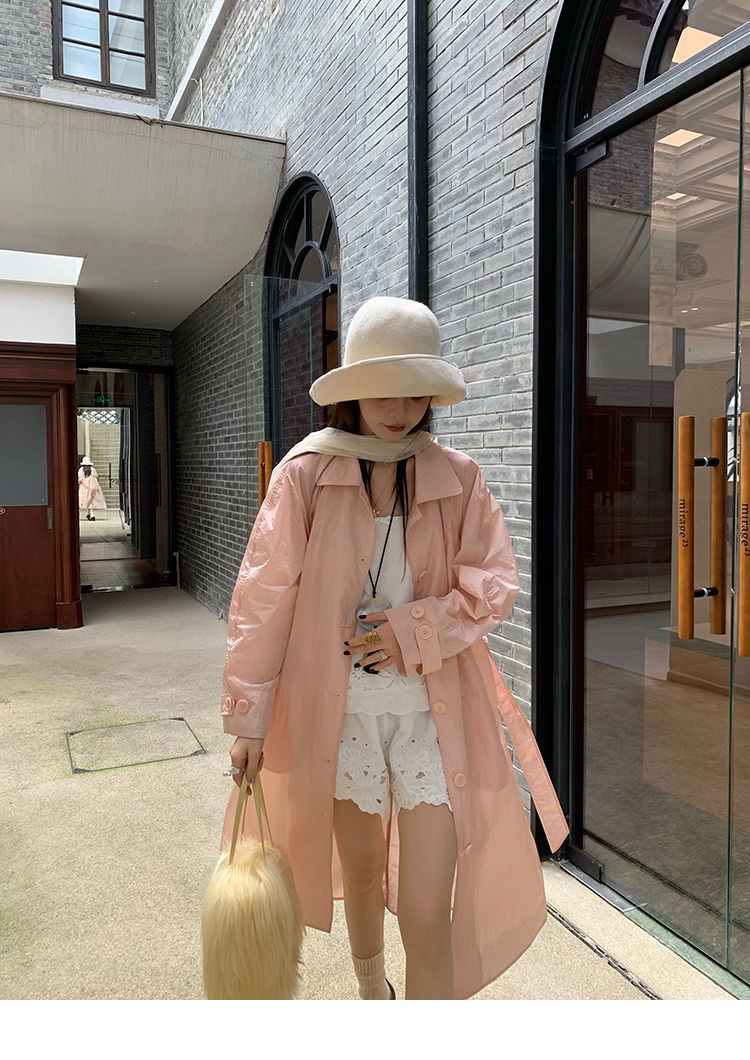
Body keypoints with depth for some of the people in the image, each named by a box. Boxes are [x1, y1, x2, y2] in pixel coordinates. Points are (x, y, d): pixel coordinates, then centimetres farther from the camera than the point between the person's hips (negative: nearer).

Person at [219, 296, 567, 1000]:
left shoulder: (456, 478, -1)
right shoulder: (305, 474, -6)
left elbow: (493, 585, -1)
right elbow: (265, 595, -5)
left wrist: (413, 631, -16)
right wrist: (249, 714, -4)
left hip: (432, 711, 0)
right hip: (339, 709, 1)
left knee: (427, 914, -2)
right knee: (360, 873, 23)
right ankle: (370, 989, 53)